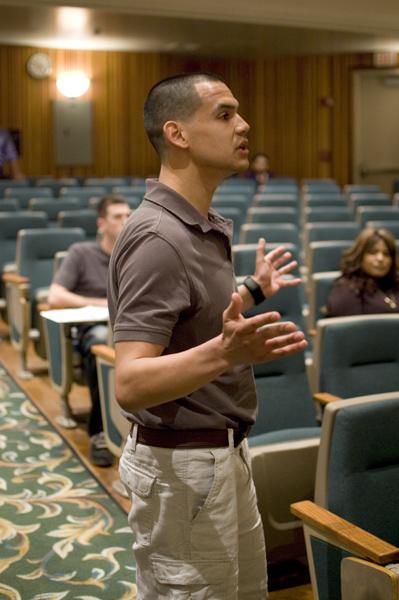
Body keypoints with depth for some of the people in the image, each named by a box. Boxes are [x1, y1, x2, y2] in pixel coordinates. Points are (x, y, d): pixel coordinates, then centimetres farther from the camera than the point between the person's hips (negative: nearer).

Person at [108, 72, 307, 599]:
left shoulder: (207, 225, 6)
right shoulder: (157, 239, -24)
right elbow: (130, 385, -30)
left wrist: (254, 290, 25)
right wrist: (223, 352, -44)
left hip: (224, 452, 10)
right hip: (182, 464, -10)